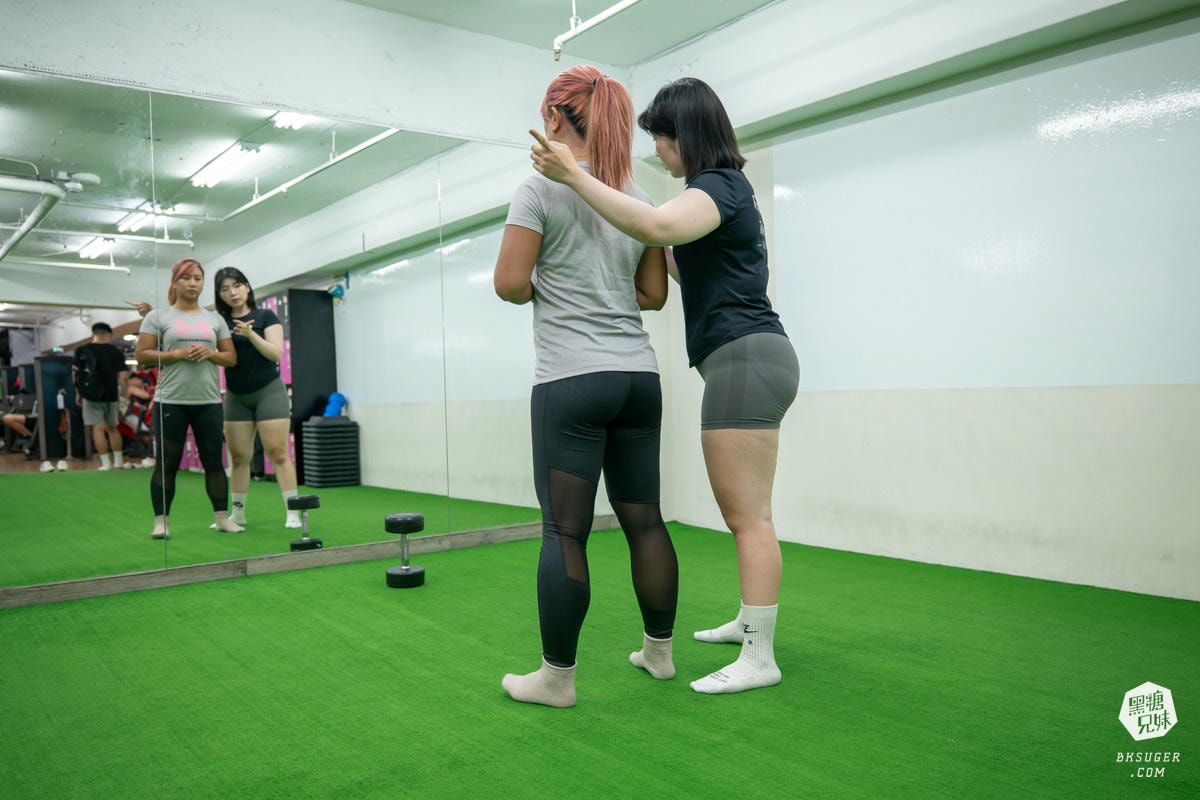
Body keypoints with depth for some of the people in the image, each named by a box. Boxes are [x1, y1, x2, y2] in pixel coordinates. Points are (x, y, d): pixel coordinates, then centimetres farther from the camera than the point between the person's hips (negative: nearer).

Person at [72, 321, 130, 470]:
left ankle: (106, 463, -6)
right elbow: (124, 376, -5)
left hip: (92, 395, -2)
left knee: (98, 428, -1)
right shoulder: (116, 351, 0)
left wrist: (79, 392, 7)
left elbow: (75, 373, -4)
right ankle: (119, 460, 21)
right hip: (111, 395, 2)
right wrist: (122, 392, 10)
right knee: (112, 428, 16)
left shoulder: (82, 350, -1)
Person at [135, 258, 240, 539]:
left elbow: (232, 358, 12)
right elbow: (141, 355, -2)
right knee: (167, 463, 1)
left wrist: (210, 353, -8)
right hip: (171, 401, -3)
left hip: (208, 402, 3)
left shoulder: (215, 319, 13)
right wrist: (177, 354, -14)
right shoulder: (158, 317, 4)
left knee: (213, 461, 6)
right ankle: (161, 522, 8)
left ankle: (222, 518, 12)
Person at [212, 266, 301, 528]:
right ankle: (238, 514, 17)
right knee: (238, 457, 7)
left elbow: (275, 353, -9)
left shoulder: (266, 316, -1)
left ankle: (292, 513, -6)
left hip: (268, 391, -4)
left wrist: (251, 334, -22)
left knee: (278, 453, -8)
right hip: (235, 396, 4)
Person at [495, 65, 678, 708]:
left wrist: (541, 289, 11)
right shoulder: (640, 198, 14)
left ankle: (557, 677, 9)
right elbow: (653, 294, 15)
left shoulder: (540, 188, -4)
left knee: (565, 530, -1)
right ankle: (659, 651, 26)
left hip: (571, 380, -6)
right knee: (643, 518, 13)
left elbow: (510, 283, -8)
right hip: (639, 376, 6)